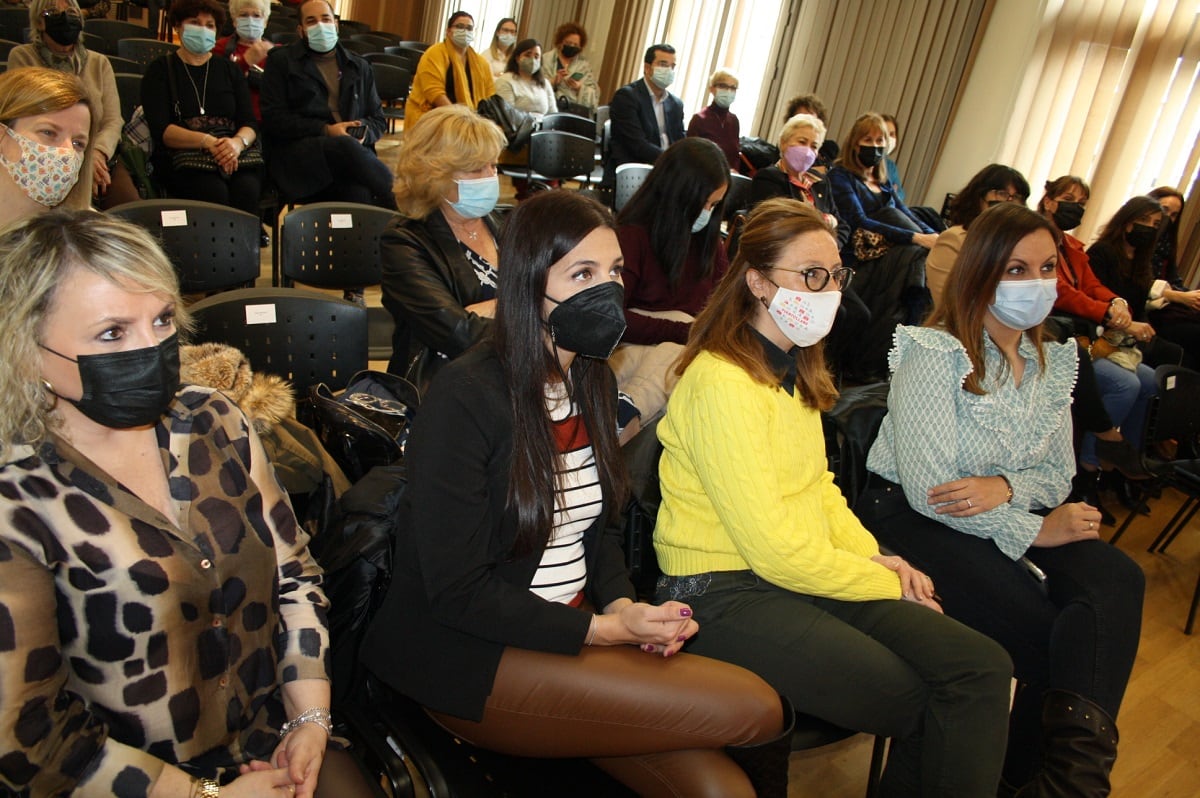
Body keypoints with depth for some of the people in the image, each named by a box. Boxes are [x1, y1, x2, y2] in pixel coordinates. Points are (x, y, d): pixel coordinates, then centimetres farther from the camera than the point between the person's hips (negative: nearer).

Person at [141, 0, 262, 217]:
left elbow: (251, 124, 10)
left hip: (234, 155, 2)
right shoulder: (160, 70, 12)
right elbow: (161, 130, -1)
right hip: (182, 158, -2)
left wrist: (238, 142, -15)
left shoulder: (230, 70, 22)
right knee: (215, 191, -34)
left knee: (246, 189, -33)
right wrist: (207, 141, -18)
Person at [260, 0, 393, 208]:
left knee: (359, 193, -37)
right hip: (296, 150, -2)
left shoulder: (359, 67, 25)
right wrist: (325, 130, -10)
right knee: (346, 147, -37)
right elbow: (273, 118, 4)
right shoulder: (281, 61, 15)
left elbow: (378, 120, 22)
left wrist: (362, 132, -4)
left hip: (350, 148, 2)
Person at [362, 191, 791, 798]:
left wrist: (625, 605, -6)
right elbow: (457, 592, -16)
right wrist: (604, 627, -18)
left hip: (572, 630, 7)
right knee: (754, 706, -17)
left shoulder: (593, 382, 6)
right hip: (466, 657, -6)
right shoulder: (465, 398, -18)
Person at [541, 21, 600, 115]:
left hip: (576, 109, 1)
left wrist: (580, 88, -11)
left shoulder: (586, 65, 15)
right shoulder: (546, 59, 11)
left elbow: (594, 96, 8)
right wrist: (553, 82, -16)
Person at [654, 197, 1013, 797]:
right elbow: (775, 551, -18)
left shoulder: (792, 370, 13)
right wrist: (885, 581, -7)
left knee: (982, 669, -8)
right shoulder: (721, 382, -17)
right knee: (919, 703, -15)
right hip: (725, 593, -8)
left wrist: (874, 556, 2)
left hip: (805, 575, 8)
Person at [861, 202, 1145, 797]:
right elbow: (928, 489, -18)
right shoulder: (935, 353, -12)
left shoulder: (1053, 362, 11)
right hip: (914, 518, -6)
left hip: (1008, 517, 6)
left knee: (1117, 579, -23)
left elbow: (1059, 474, 10)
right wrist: (1035, 530, -17)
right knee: (1045, 634, -22)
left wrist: (1006, 488, -14)